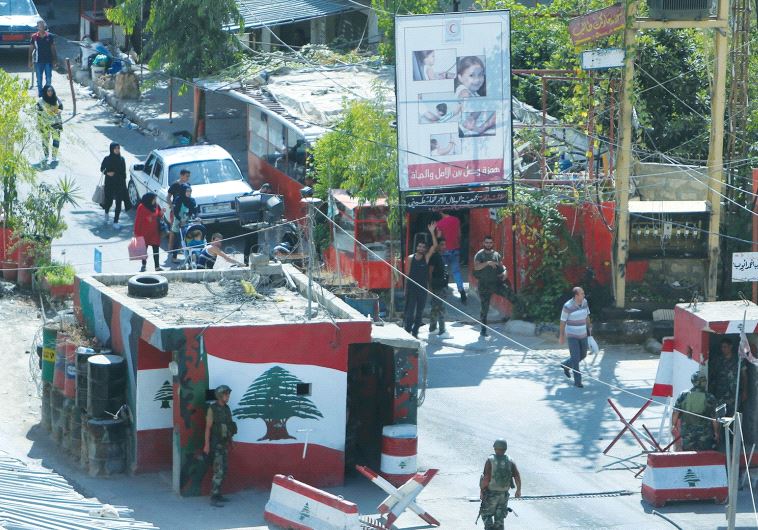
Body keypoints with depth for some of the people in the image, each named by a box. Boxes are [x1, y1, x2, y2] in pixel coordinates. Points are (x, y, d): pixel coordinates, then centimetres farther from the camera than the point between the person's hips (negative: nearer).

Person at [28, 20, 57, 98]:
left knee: (49, 79, 4)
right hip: (38, 61, 0)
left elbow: (53, 48, 5)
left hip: (48, 60, 0)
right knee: (39, 80, 4)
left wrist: (55, 60, 2)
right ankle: (40, 94, 12)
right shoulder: (34, 37, -1)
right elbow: (31, 49, 4)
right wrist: (30, 61, 2)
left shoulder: (49, 36, 0)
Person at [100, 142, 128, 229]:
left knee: (118, 203, -4)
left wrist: (124, 184, 3)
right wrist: (107, 173, -15)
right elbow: (102, 169, 5)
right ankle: (106, 212, 41)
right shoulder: (107, 159, -5)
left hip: (119, 184, 1)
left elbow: (124, 173, 5)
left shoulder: (122, 159, 0)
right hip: (109, 183, -1)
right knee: (109, 201, 6)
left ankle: (115, 222, 1)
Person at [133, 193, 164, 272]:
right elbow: (138, 220, -11)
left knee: (156, 249, 3)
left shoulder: (156, 206, 2)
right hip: (145, 232, -4)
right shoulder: (141, 207, -13)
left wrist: (161, 213, -9)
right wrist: (137, 232, -11)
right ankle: (144, 266, 19)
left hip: (155, 232, 4)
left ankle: (157, 266, 8)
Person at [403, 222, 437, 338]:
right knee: (410, 310, -4)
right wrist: (406, 288, 1)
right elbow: (407, 274, 4)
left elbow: (434, 246, -6)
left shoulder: (426, 258, 4)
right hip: (411, 288, -2)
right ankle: (407, 331, -1)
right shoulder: (410, 258, 1)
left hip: (423, 288, 2)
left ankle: (415, 332, 14)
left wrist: (432, 233, -12)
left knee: (420, 312, 6)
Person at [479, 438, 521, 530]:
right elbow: (517, 477, -4)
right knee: (500, 518, 15)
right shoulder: (510, 462, -3)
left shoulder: (490, 461, -14)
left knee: (486, 515, 10)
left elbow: (486, 478, -18)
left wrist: (481, 490, -7)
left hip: (491, 493, -4)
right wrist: (518, 490, 11)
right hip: (504, 494, 4)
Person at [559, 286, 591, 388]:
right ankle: (577, 381, 2)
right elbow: (563, 321, -11)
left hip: (582, 334, 7)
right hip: (572, 335, -7)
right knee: (575, 357, -7)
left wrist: (589, 328, 11)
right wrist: (561, 336, -5)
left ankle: (566, 365, 43)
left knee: (583, 355, 18)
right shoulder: (568, 306, -22)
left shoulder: (584, 302, -4)